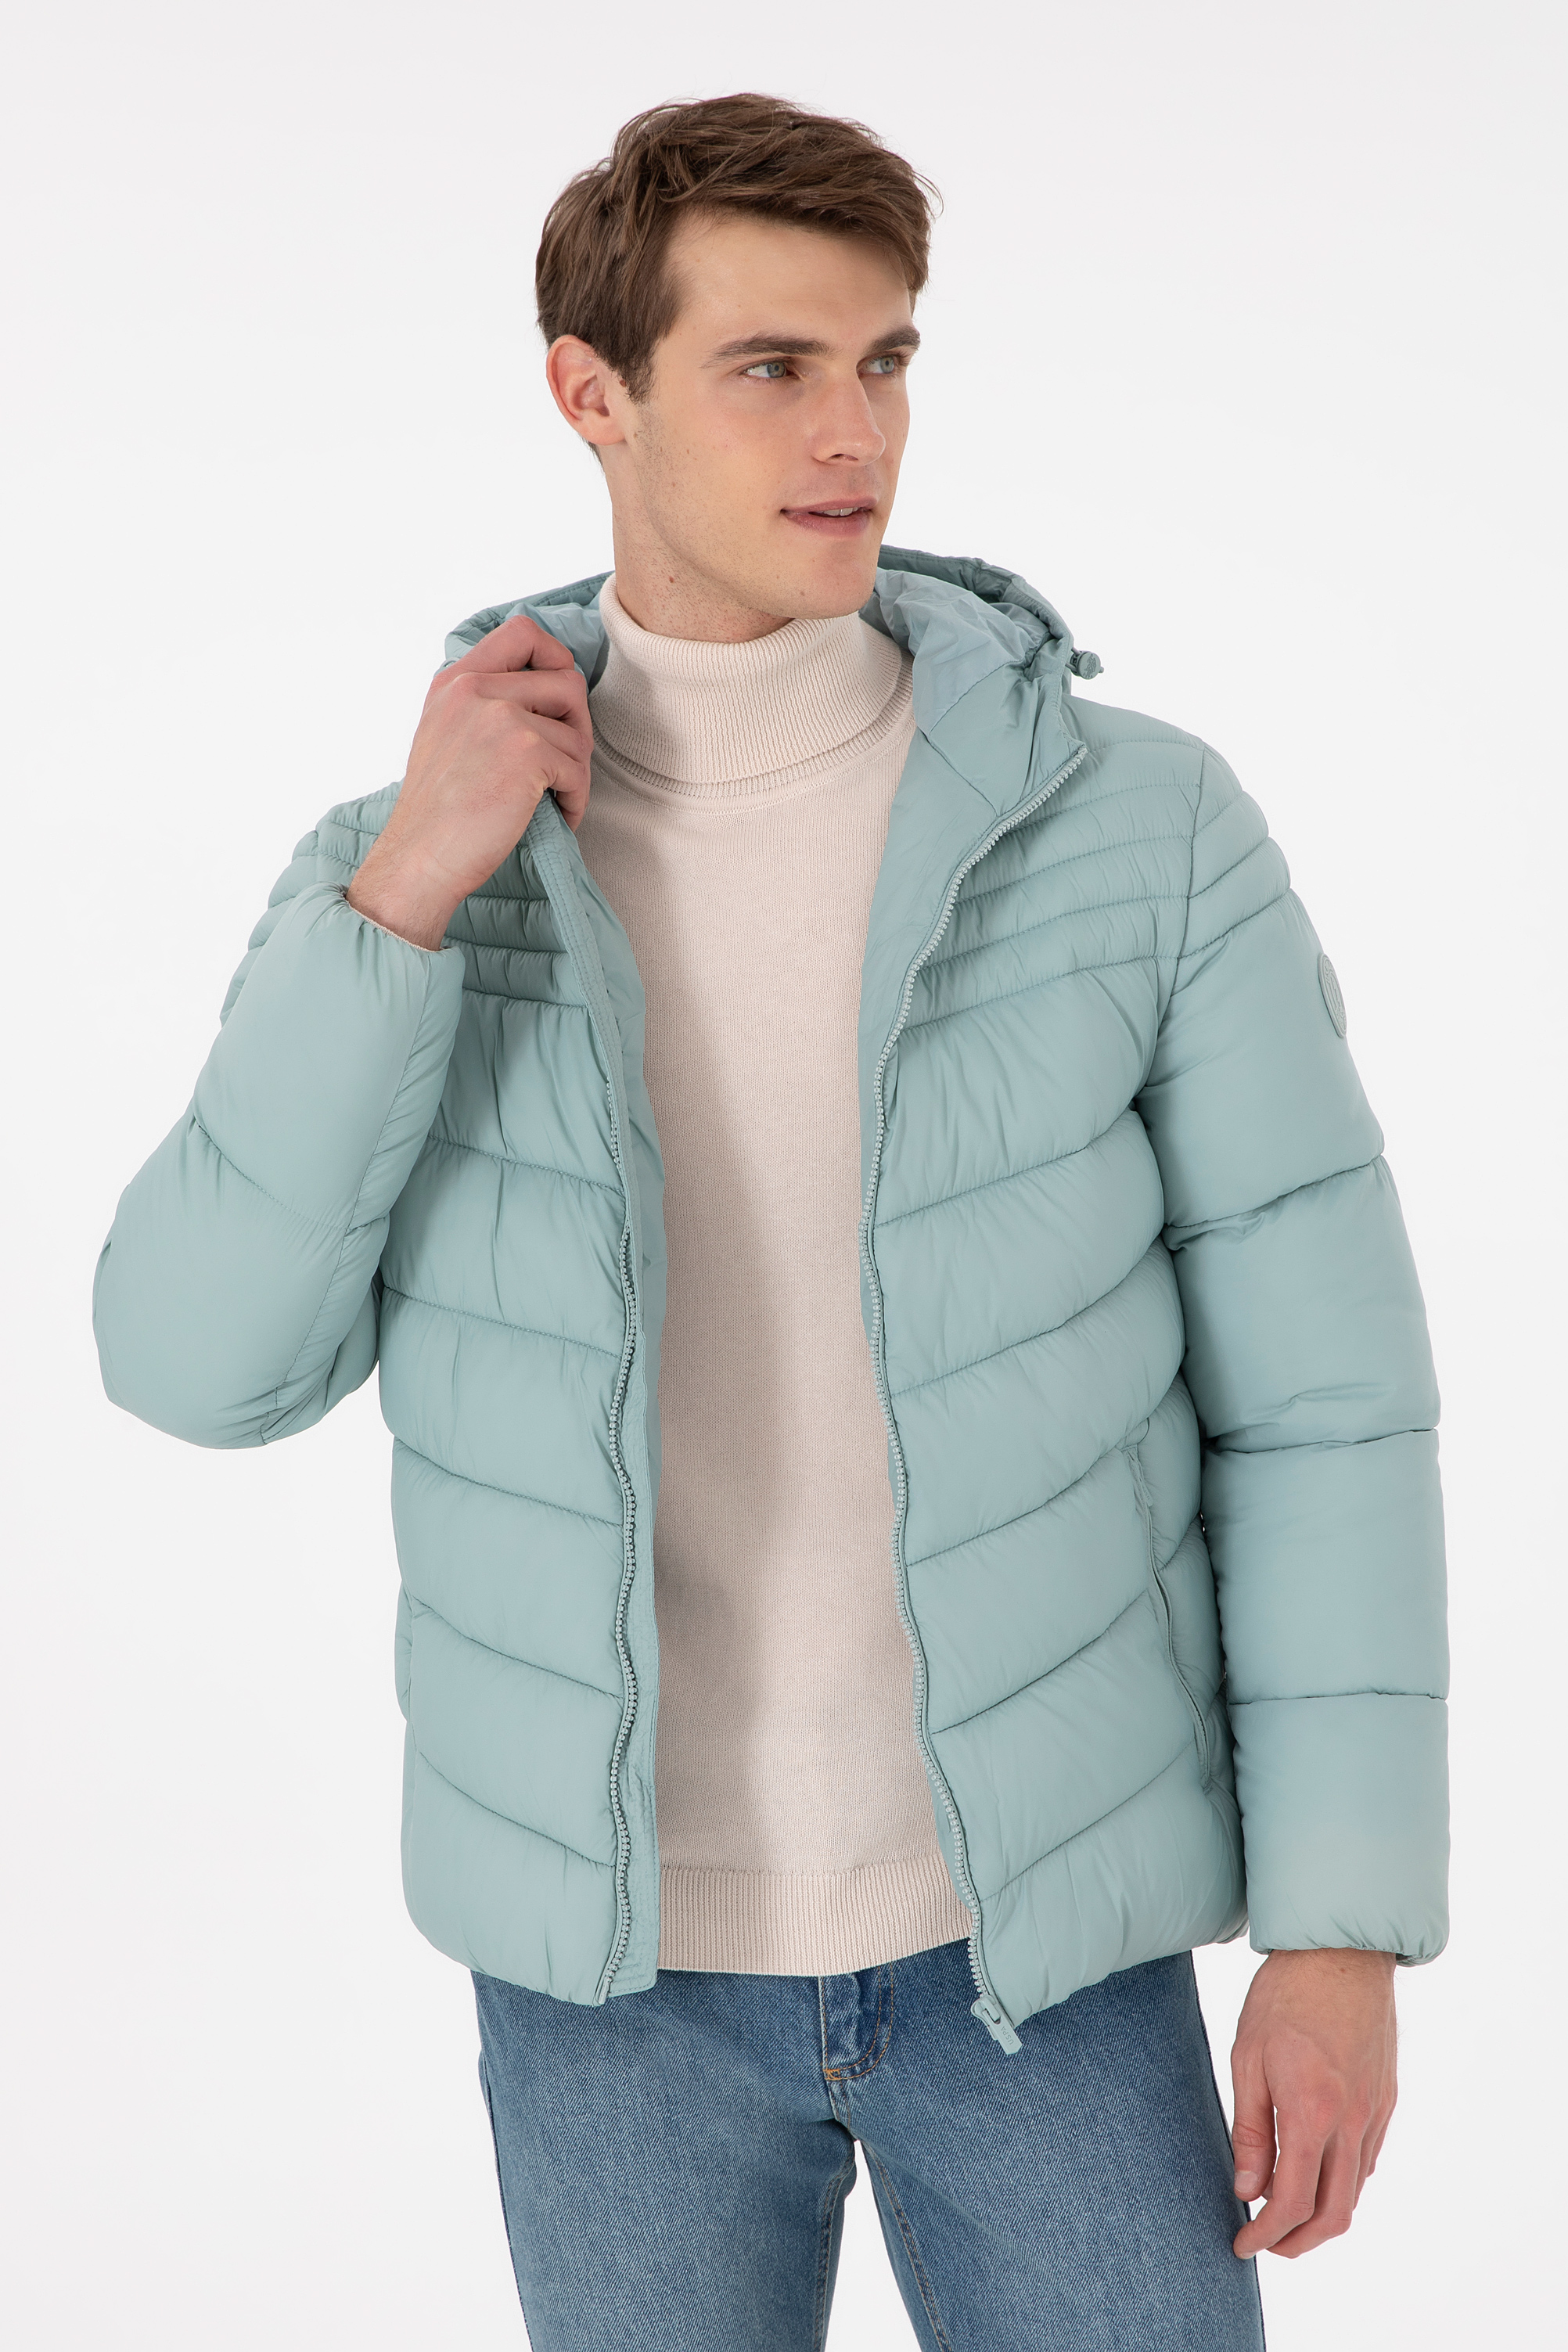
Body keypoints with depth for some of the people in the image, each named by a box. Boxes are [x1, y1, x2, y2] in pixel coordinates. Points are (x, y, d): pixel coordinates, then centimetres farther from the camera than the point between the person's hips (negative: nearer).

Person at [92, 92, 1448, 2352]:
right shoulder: (410, 870, -7)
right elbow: (203, 1364, -16)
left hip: (1033, 1915, -1)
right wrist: (406, 897, -25)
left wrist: (1345, 1935, -10)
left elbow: (1318, 1393, -9)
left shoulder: (1148, 828, -13)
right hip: (617, 1936, 1)